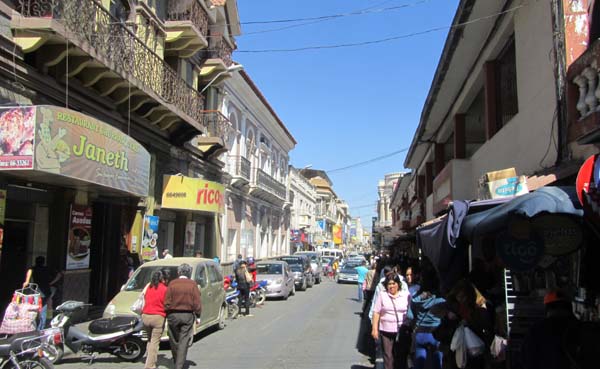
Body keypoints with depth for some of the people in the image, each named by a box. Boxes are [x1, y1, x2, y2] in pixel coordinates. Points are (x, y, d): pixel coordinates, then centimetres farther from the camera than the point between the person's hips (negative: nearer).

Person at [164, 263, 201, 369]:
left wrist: (168, 314, 10)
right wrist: (198, 316, 4)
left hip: (173, 315, 1)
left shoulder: (172, 284, -3)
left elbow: (167, 302, -3)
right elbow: (197, 302, -5)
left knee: (174, 340, 17)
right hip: (188, 316, -1)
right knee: (183, 342, 2)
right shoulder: (192, 284, -4)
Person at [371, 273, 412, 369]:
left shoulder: (406, 295, 3)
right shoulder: (382, 296, 3)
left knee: (402, 357, 6)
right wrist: (374, 329, -2)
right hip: (386, 331, 0)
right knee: (388, 356, 3)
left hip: (402, 332, 0)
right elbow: (376, 313, 3)